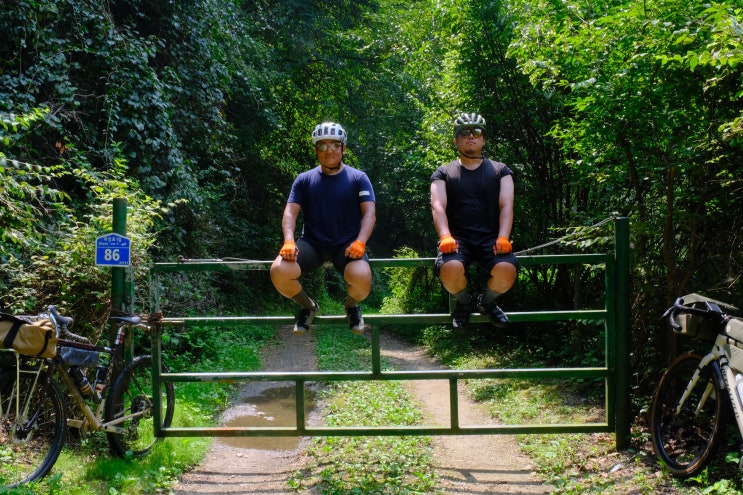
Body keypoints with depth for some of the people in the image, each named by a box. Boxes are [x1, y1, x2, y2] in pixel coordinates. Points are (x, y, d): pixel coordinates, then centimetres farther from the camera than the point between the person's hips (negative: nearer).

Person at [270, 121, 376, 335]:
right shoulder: (304, 179, 8)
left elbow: (369, 213, -5)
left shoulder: (358, 178, 4)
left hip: (347, 244, -1)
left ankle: (351, 305, 6)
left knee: (362, 277, -35)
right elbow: (290, 212, 0)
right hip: (312, 243, 2)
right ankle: (308, 306, 6)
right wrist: (289, 241, -20)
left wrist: (360, 242, -23)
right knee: (279, 271, -28)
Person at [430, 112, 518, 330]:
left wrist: (503, 238, -17)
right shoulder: (444, 173, 13)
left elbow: (506, 206, 2)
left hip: (490, 237, 1)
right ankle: (464, 302, 3)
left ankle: (487, 302, 7)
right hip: (458, 237, -1)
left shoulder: (500, 171, 15)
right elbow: (438, 207, -2)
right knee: (450, 269, -35)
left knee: (506, 270, -31)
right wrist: (445, 236, -22)